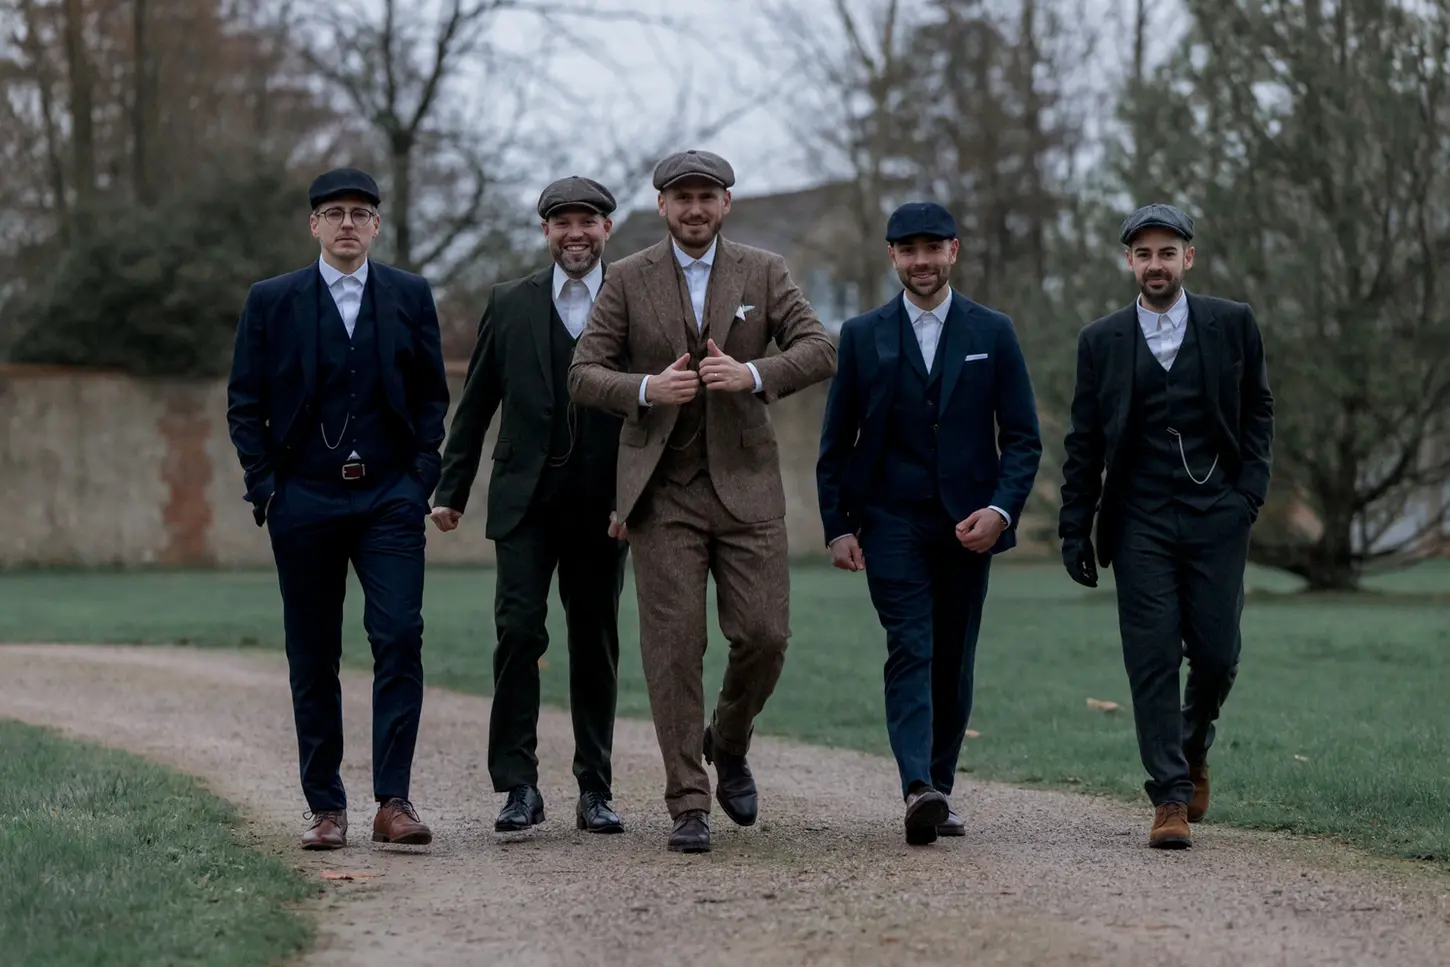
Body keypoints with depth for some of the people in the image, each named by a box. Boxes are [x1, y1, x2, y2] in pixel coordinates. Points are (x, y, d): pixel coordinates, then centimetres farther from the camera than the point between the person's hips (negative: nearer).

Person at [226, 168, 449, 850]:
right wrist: (265, 485, -2)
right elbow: (245, 403, 6)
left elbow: (432, 393, 12)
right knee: (313, 658, 4)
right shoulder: (271, 301, 5)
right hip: (303, 500, 0)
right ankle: (326, 807, 11)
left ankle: (393, 800, -9)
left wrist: (422, 474, 1)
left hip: (389, 496, 0)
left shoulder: (410, 296, 9)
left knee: (400, 639, -12)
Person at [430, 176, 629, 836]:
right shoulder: (510, 304, 7)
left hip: (603, 505, 0)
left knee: (596, 644, 6)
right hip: (525, 501, 0)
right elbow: (475, 405, 11)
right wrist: (451, 490, 9)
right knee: (519, 632, -11)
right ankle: (519, 785, -6)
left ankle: (595, 789, 15)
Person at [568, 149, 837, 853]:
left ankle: (728, 745, 25)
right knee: (673, 644, -5)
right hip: (663, 492, -1)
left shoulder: (764, 273, 6)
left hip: (746, 485, 1)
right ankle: (687, 804, 1)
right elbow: (583, 375, 0)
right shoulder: (627, 280, 5)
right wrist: (647, 389, -19)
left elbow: (820, 352, -4)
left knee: (764, 635, -5)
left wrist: (753, 374, -21)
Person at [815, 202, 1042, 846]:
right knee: (910, 651, -15)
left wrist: (1003, 509, -10)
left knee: (953, 663, 6)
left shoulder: (992, 333, 6)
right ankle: (918, 789, -26)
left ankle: (939, 792, 16)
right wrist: (836, 526, -1)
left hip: (967, 525, 2)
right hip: (891, 522, -1)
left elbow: (1022, 437, 5)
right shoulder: (863, 335, 5)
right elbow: (835, 443, 8)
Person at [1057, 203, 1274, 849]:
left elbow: (1258, 409, 12)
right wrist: (1075, 528, 3)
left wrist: (1250, 488, -1)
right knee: (1152, 661, -5)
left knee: (1216, 655, 0)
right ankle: (1170, 796, -1)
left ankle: (1192, 750, 29)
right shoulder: (1102, 341, 5)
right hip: (1141, 522, 0)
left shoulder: (1231, 324, 5)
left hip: (1217, 516, 0)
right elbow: (1084, 442, 8)